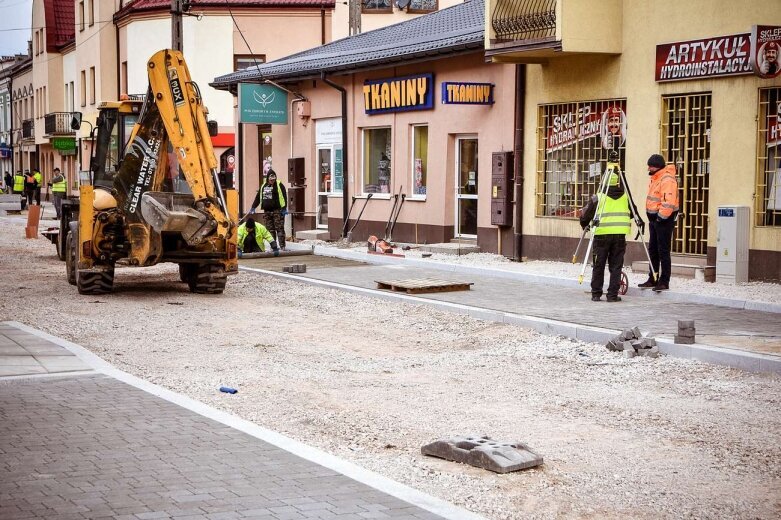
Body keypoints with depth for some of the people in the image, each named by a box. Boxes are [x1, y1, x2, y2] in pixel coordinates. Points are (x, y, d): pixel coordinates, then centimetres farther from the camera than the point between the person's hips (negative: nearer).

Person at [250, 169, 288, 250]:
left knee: (279, 229, -9)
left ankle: (282, 246, -10)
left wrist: (284, 208, -15)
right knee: (270, 229, 6)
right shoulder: (263, 186, 17)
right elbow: (258, 197, 24)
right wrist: (253, 207, 22)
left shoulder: (279, 185, 0)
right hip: (267, 211, 6)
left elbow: (284, 197, -7)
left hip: (277, 210, -6)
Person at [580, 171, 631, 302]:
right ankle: (613, 295, 2)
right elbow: (632, 214, 18)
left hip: (602, 234, -1)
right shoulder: (625, 197, 9)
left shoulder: (597, 198, 2)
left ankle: (596, 294, 9)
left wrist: (585, 226, 25)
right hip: (620, 235, 1)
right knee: (616, 266, 6)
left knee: (598, 266, 7)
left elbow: (585, 215, 7)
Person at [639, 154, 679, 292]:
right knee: (653, 250, 14)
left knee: (663, 251, -7)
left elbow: (669, 202, -25)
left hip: (664, 220, -10)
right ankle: (652, 280, 21)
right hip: (654, 218, 10)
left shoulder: (667, 179, -18)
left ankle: (664, 282, -3)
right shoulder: (654, 178, 14)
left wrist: (661, 217, -21)